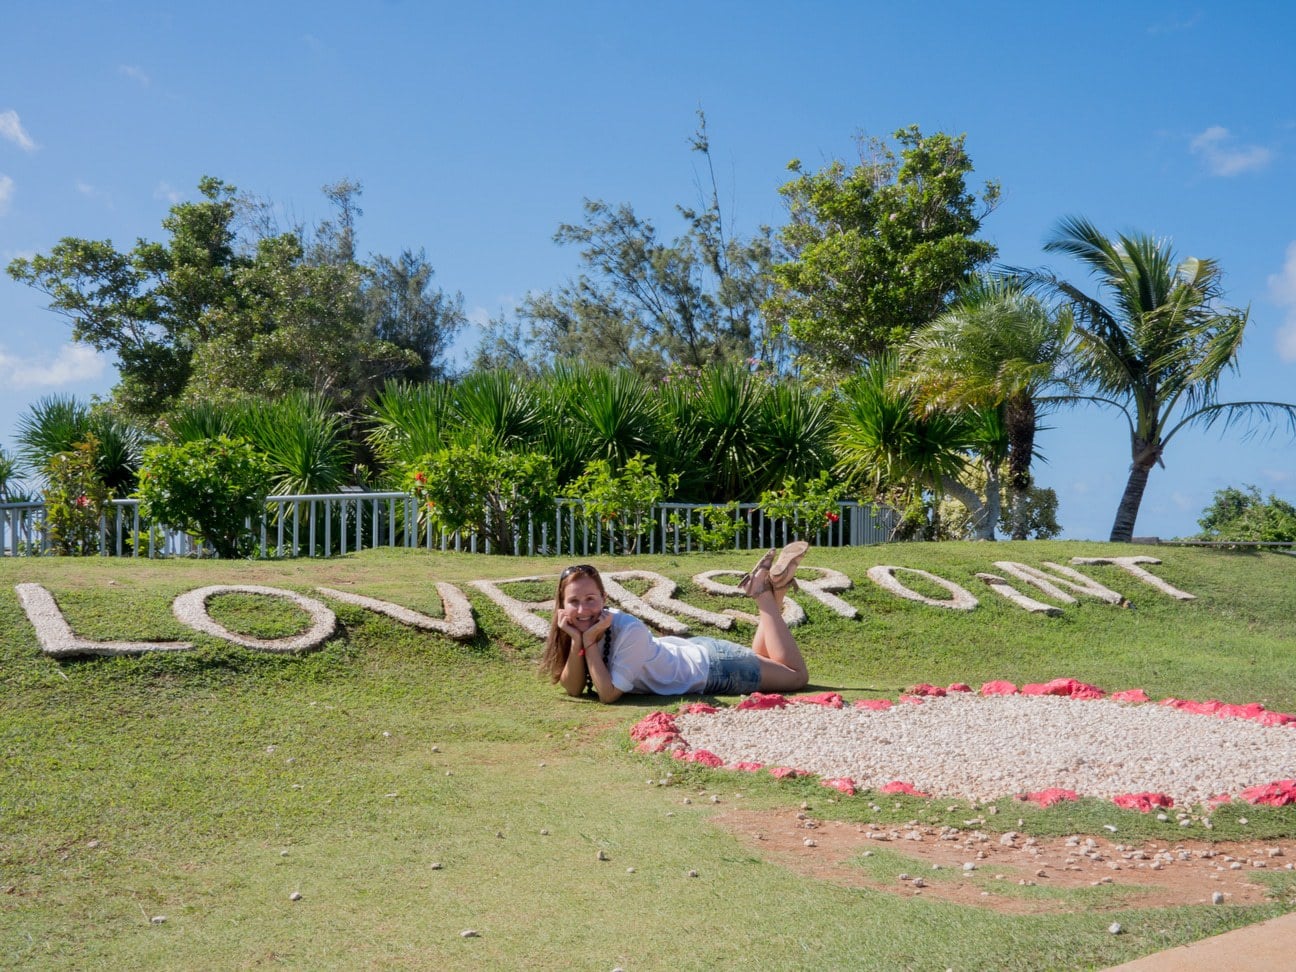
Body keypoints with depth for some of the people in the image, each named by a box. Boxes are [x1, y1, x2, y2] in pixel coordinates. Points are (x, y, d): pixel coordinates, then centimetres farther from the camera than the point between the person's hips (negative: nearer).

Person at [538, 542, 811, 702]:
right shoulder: (588, 625, -19)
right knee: (757, 660, 32)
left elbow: (608, 694, -35)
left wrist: (589, 641, -38)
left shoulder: (628, 630, -38)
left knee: (797, 676, 14)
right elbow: (573, 689, -19)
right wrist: (576, 641, -33)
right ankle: (771, 588, 30)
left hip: (713, 668, -6)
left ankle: (766, 593, 20)